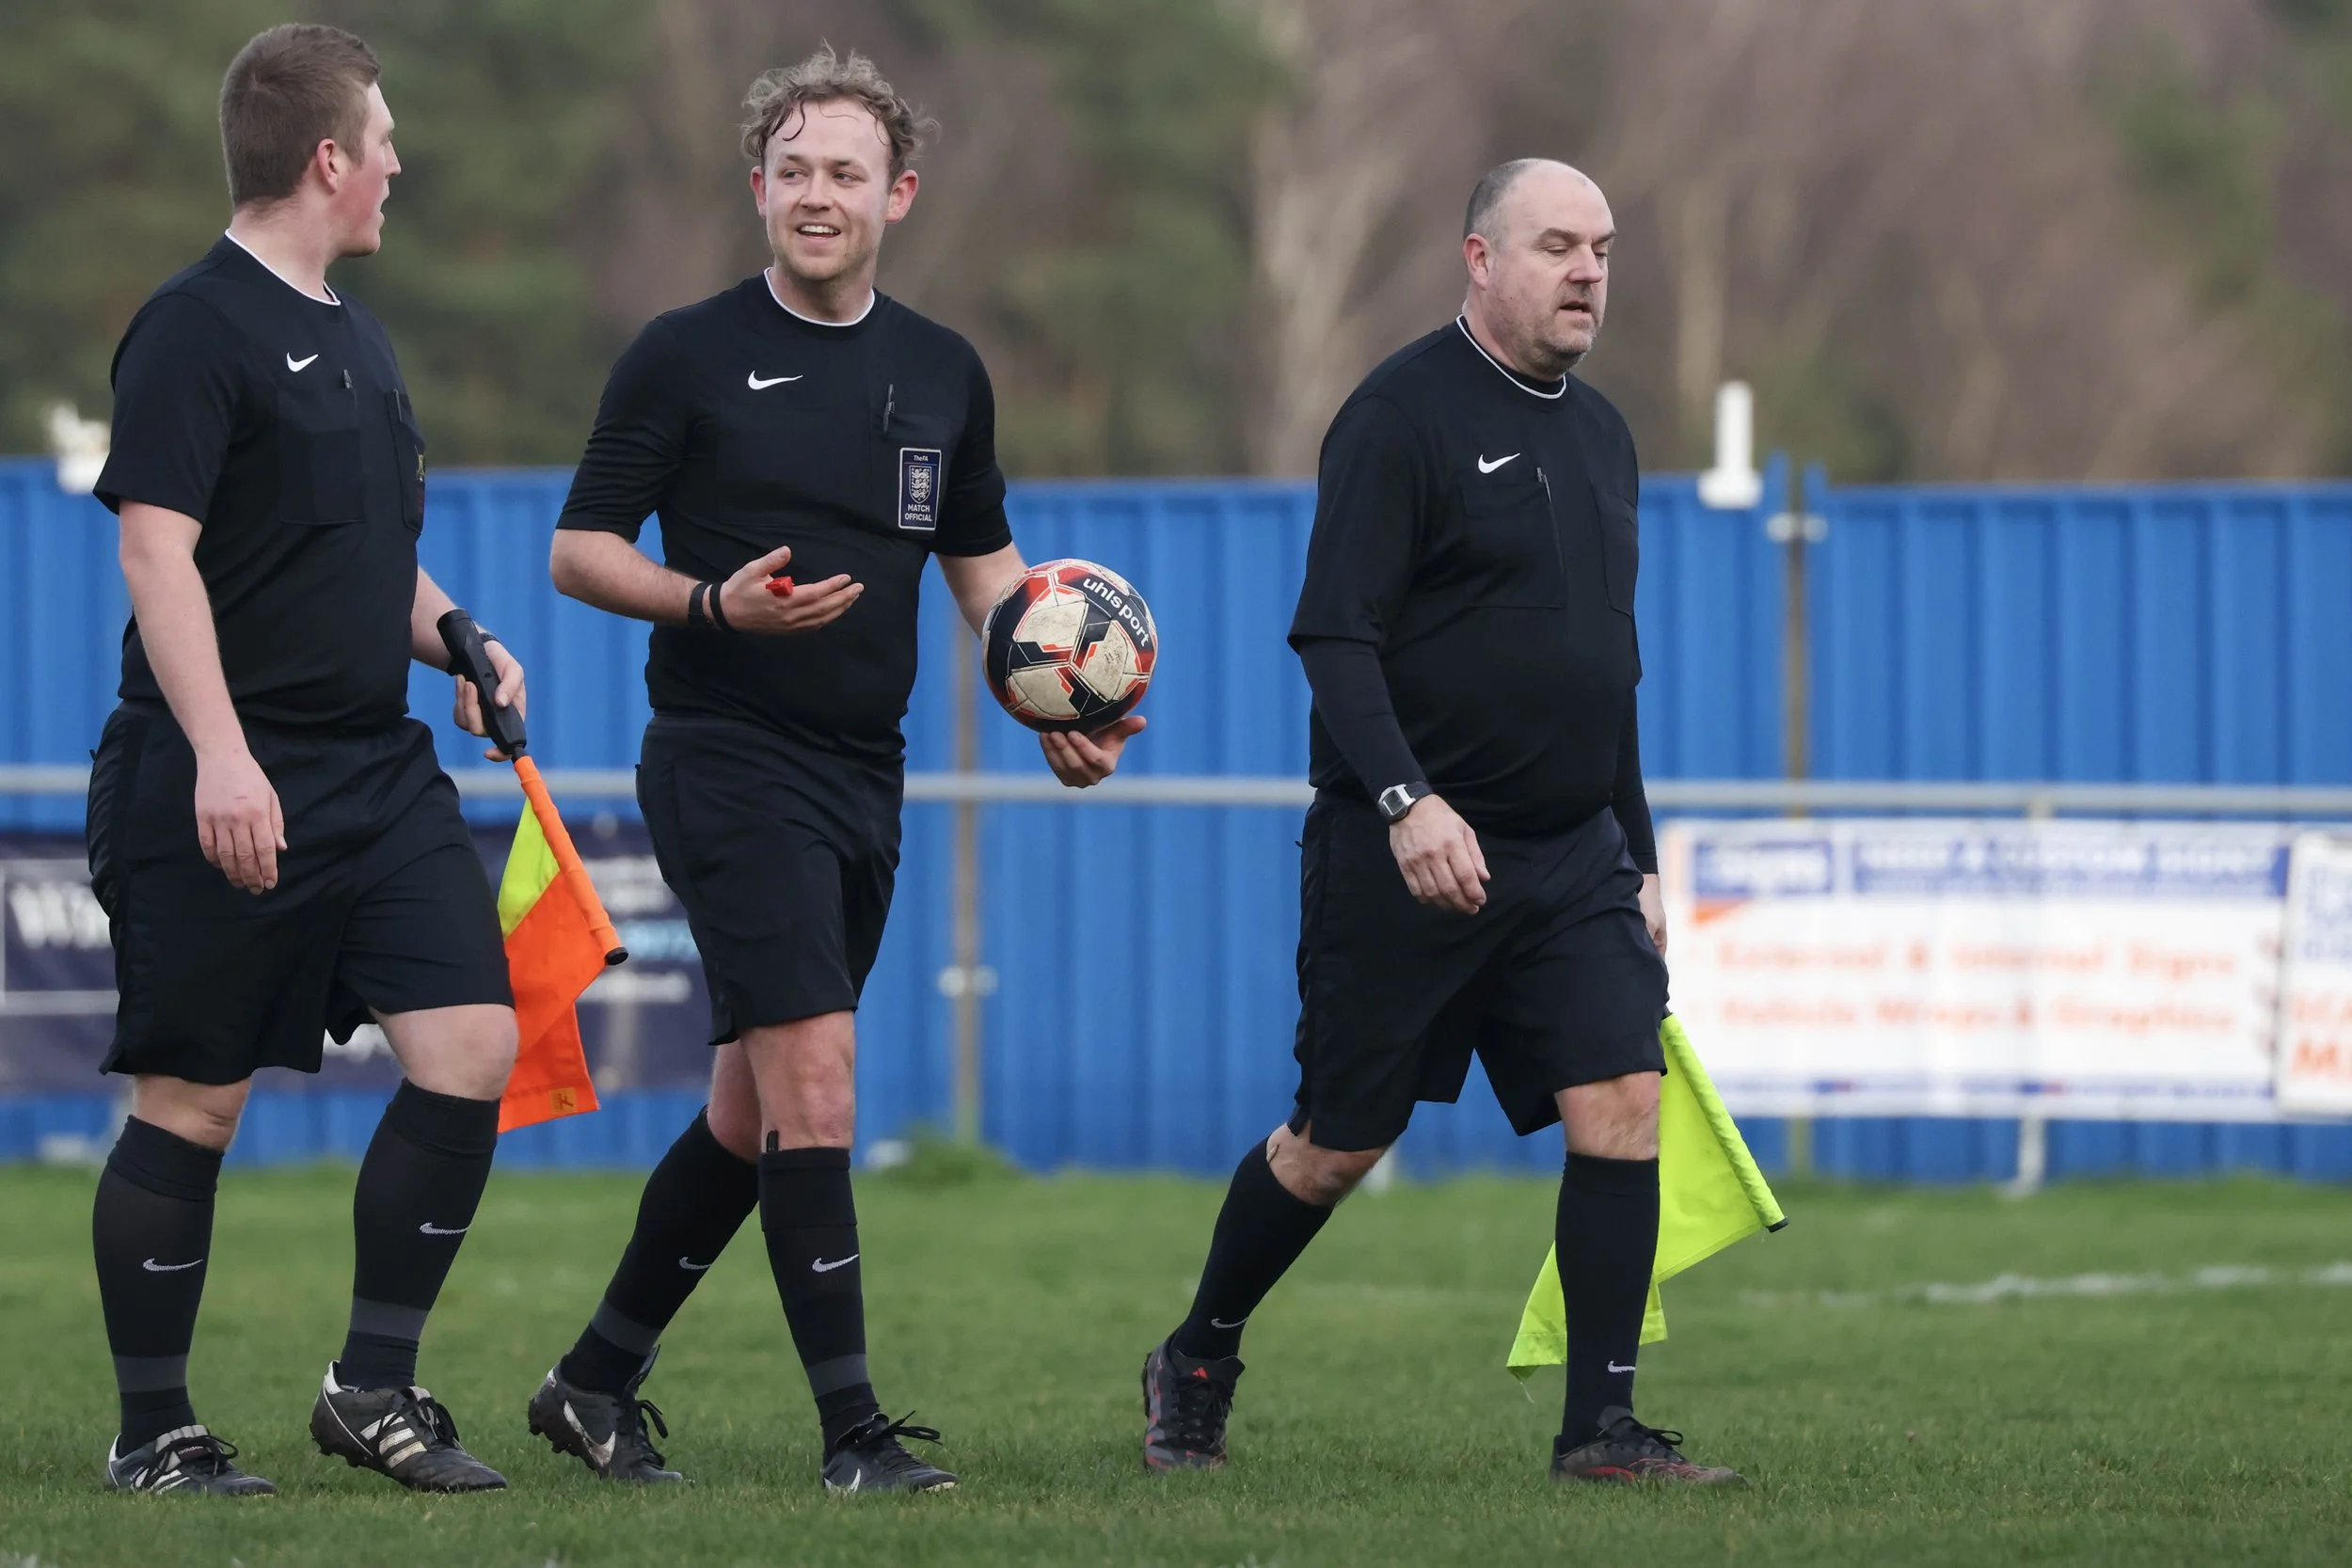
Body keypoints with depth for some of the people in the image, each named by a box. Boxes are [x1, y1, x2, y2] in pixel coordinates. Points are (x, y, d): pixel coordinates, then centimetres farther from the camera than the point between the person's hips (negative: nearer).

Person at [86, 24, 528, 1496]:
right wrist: (218, 754, -25)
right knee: (194, 1100, -2)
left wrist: (458, 640, 8)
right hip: (227, 791, -8)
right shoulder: (197, 327, -9)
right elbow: (157, 550, -16)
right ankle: (153, 1429, 9)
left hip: (380, 770, 8)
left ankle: (376, 1387, 7)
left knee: (472, 1044, -4)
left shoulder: (356, 337, 18)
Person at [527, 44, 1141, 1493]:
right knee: (813, 1074, -16)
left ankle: (599, 1381, 26)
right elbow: (580, 550, -2)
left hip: (865, 776, 6)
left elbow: (984, 560, 21)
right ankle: (854, 1430, -15)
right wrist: (714, 603, -20)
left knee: (755, 1109, 12)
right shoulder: (689, 357, -4)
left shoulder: (944, 374, 11)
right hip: (728, 761, -6)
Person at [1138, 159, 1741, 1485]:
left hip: (1572, 857, 6)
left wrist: (1639, 857, 20)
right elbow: (1335, 638, -16)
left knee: (1623, 1101, -10)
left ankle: (1602, 1423, -7)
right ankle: (1198, 1363, 26)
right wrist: (1405, 801, -28)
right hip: (1406, 860, -6)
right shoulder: (1403, 416, -10)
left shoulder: (1600, 434, 14)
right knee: (1339, 1143, 3)